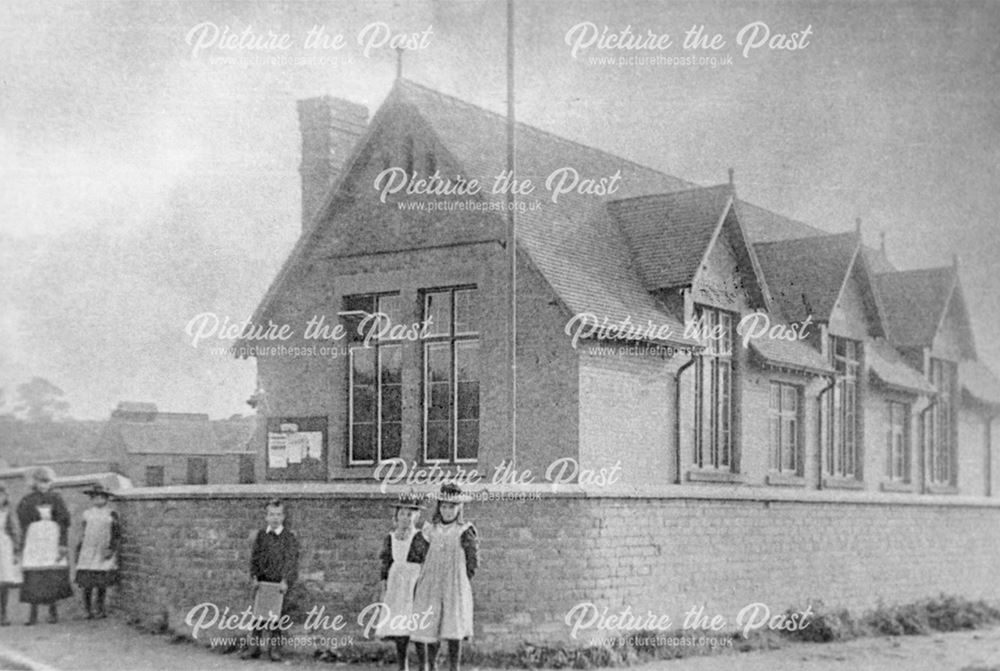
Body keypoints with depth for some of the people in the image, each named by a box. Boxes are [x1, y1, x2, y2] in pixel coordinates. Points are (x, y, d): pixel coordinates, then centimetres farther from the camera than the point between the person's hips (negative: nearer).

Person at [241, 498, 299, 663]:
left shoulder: (289, 537, -3)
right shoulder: (260, 536, 7)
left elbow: (291, 561, -8)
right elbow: (254, 558, 7)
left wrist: (286, 580, -18)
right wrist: (254, 577, -5)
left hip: (280, 583, -3)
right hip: (262, 581, 3)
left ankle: (275, 648, 8)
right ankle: (255, 647, 12)